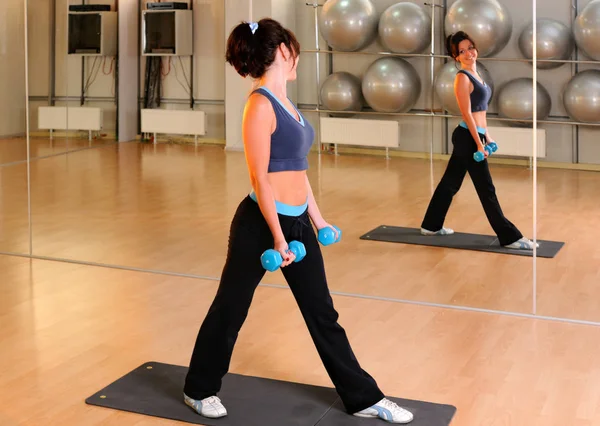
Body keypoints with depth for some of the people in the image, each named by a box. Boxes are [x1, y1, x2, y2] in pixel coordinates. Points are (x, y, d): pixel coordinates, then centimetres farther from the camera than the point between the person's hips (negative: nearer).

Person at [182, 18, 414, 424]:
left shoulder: (284, 102, 10)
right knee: (230, 309, 9)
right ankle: (200, 389, 29)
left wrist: (318, 219, 18)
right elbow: (260, 178, -19)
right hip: (261, 223, -8)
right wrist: (277, 236, -20)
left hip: (297, 222, 9)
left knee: (322, 314, 13)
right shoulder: (260, 105, -17)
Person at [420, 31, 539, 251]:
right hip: (467, 137, -10)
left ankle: (431, 225, 28)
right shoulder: (462, 78, -15)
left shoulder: (474, 74, 13)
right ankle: (510, 237, 3)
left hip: (470, 136, 10)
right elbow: (467, 114, -18)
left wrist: (487, 135, 20)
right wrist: (479, 143, -19)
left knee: (450, 182, 17)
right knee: (486, 189, -3)